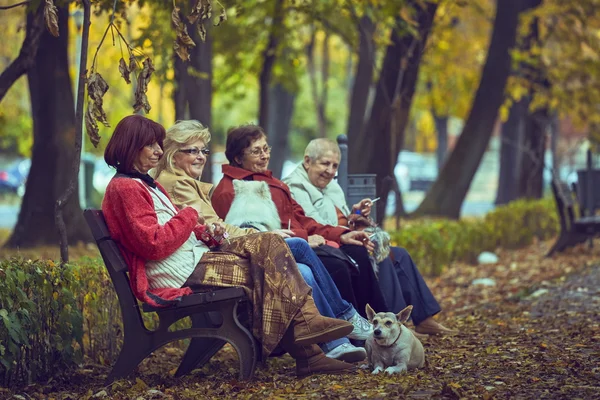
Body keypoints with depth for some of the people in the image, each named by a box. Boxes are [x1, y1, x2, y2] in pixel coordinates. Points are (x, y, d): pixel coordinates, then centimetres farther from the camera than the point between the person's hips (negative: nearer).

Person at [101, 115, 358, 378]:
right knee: (269, 272, -16)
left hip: (195, 256, 10)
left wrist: (203, 232, 2)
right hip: (179, 274, -10)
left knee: (268, 243, -6)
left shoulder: (146, 185, 23)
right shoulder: (124, 188, -10)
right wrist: (189, 216, -7)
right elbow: (154, 245, -19)